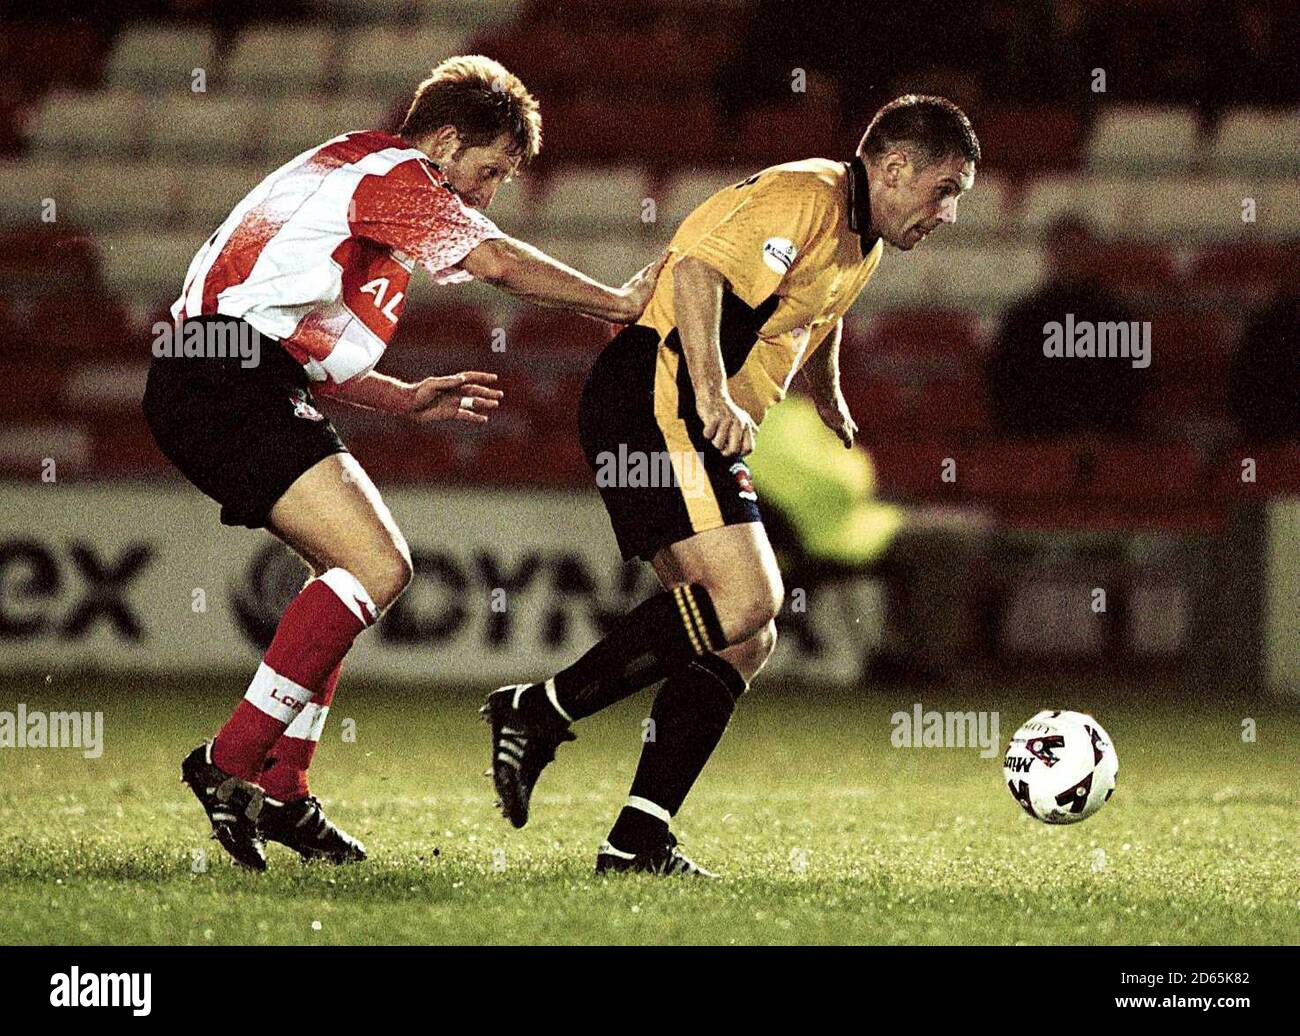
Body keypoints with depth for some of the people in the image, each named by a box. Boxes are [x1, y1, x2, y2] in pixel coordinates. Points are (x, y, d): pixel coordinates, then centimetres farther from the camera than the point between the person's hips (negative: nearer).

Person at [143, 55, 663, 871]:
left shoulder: (344, 173, 29)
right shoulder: (395, 173, -3)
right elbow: (499, 262, -16)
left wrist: (409, 399, 25)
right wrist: (622, 304, -4)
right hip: (232, 383, -11)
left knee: (359, 566, 18)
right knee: (378, 566, -17)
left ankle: (279, 789, 13)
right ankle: (230, 762, -16)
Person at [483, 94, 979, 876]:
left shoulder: (863, 240, 19)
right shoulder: (807, 196, -12)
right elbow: (698, 269, -26)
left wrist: (830, 401, 57)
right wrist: (714, 398, -35)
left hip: (697, 430, 10)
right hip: (655, 396, -10)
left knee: (745, 641, 2)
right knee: (744, 597, -23)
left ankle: (638, 840, -2)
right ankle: (540, 711, -16)